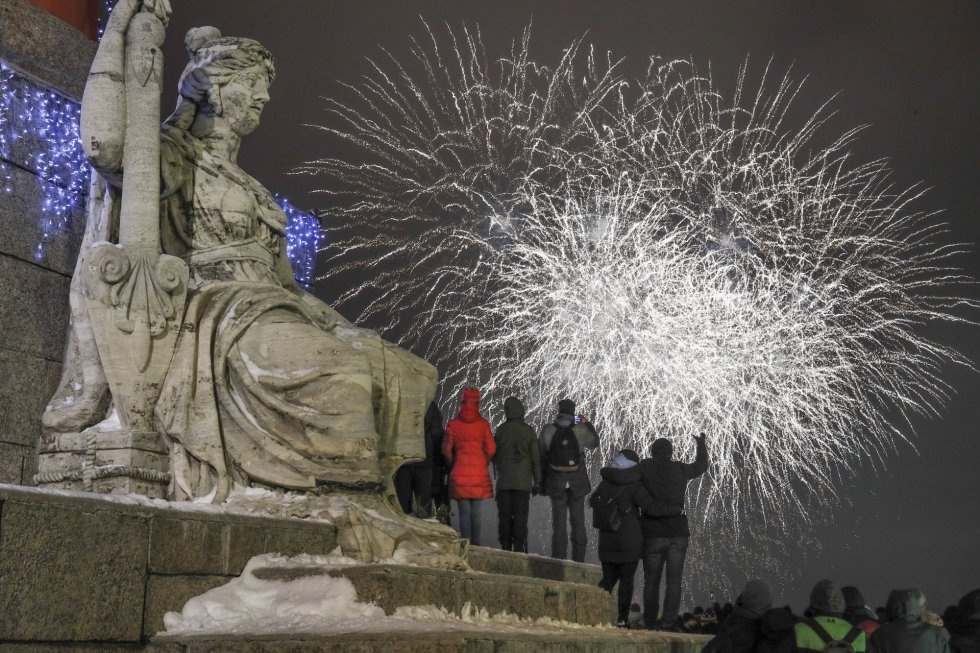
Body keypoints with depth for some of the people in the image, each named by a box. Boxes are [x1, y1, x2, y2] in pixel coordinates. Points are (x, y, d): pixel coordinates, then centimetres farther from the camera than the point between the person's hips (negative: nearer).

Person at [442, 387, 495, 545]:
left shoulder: (453, 424, -2)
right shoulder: (483, 424, -1)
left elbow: (446, 449, -5)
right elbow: (491, 449, -5)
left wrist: (452, 466, 11)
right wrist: (483, 465, 10)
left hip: (459, 473, -1)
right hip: (480, 473, 1)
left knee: (464, 513, 3)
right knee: (476, 513, 9)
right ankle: (476, 545, 11)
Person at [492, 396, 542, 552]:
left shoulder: (500, 430, 0)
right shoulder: (529, 431, -2)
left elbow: (494, 454, 6)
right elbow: (536, 457, 0)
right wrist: (537, 481, 6)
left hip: (503, 480, 1)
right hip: (523, 481, -1)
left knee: (504, 515, 5)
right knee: (520, 515, 1)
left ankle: (505, 548, 5)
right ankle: (519, 548, -3)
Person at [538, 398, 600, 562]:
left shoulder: (547, 430, -8)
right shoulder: (580, 430, -11)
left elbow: (540, 456, -2)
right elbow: (594, 442, 9)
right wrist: (587, 424, 21)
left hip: (555, 482, 0)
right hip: (577, 483, 0)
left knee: (559, 522, 7)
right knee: (578, 521, 12)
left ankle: (559, 559, 6)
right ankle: (578, 559, 14)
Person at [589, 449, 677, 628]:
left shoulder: (606, 482, 2)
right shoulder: (634, 486, -15)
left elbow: (592, 501, 16)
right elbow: (651, 507, -19)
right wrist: (674, 509, -6)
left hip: (607, 541, 4)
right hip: (629, 542, -4)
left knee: (608, 578, 15)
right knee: (626, 580, 6)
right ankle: (622, 619, 7)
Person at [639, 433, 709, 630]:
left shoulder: (645, 468, -4)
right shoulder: (680, 469, 2)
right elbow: (701, 466, 20)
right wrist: (701, 446, 34)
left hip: (653, 534, -1)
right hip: (678, 533, 1)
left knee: (651, 581, 9)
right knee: (674, 581, 3)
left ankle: (650, 622, 10)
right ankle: (669, 621, -5)